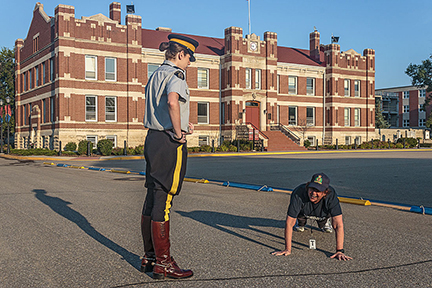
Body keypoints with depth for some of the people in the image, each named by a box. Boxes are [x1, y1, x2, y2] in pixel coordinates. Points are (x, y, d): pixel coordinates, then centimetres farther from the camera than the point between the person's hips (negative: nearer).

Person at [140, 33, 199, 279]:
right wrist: (179, 132, -19)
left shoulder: (156, 75, 18)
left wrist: (182, 126, 14)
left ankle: (149, 257, 23)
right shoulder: (175, 74, -10)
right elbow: (172, 102, -30)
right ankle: (163, 263, 4)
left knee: (152, 199, 13)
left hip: (153, 139, 9)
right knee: (164, 201, -5)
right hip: (170, 143, -9)